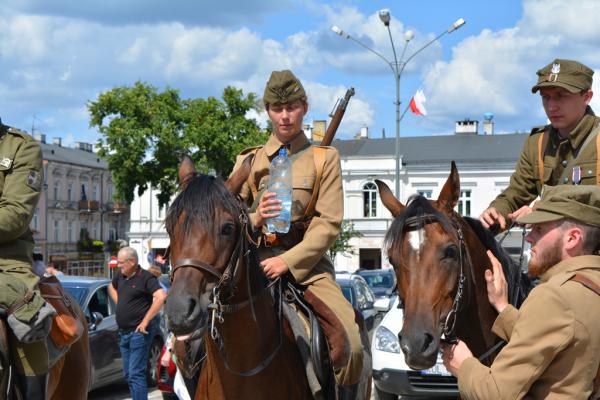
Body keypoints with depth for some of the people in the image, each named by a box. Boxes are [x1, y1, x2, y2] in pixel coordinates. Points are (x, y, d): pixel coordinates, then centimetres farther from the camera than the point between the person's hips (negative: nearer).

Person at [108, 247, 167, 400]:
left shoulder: (145, 277, -14)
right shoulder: (121, 276, 10)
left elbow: (161, 297, -27)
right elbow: (111, 287, 33)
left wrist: (145, 321, -24)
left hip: (138, 332, -9)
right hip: (123, 332, 9)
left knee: (136, 374, -11)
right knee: (128, 374, 14)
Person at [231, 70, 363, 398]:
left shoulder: (325, 158, 8)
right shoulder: (249, 161, 13)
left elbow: (329, 223, -2)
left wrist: (289, 261, -15)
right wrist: (255, 218, -12)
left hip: (307, 261, -1)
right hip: (255, 260, 2)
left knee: (351, 345, -21)